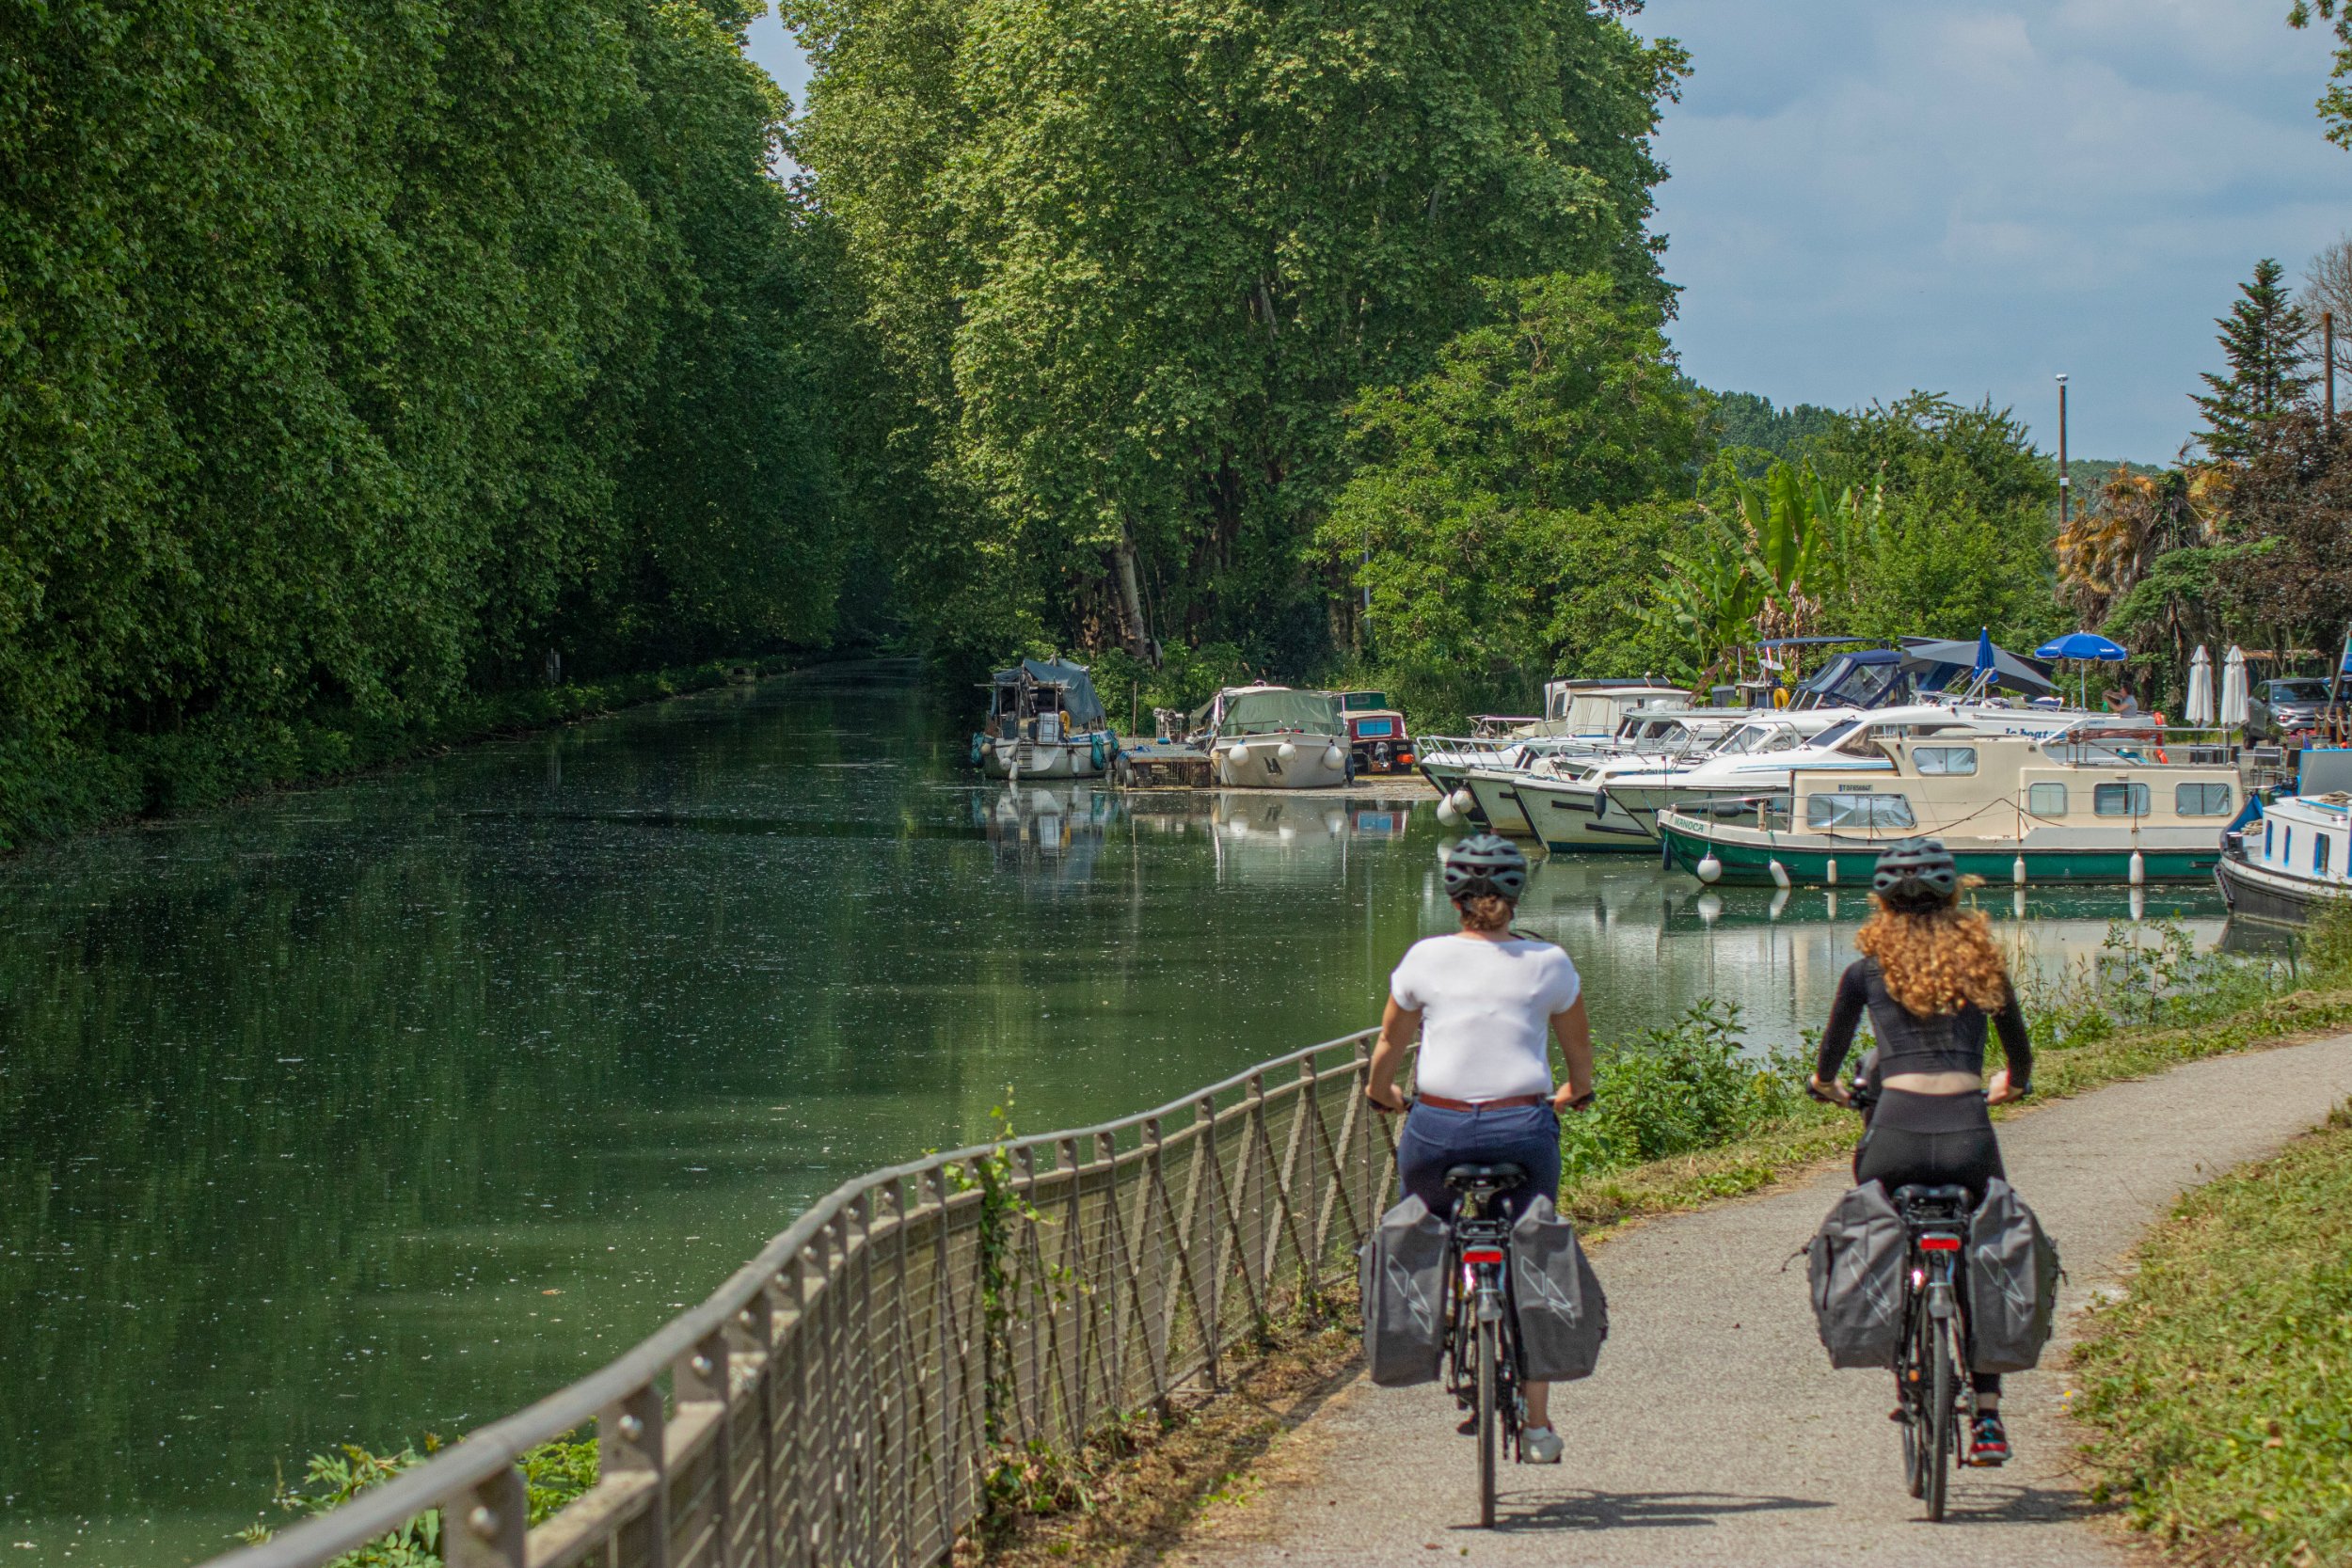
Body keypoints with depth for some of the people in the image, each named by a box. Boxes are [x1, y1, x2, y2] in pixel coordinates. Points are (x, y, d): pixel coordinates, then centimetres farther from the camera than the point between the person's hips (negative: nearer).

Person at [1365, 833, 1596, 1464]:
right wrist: (1575, 1094, 39)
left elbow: (1390, 1044, 15)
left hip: (1438, 1128, 0)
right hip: (1524, 1128, 1)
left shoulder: (1426, 959, 3)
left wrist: (1381, 1093, 35)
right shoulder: (1548, 964, 5)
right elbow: (1580, 1051, 18)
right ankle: (1537, 1423, 10)